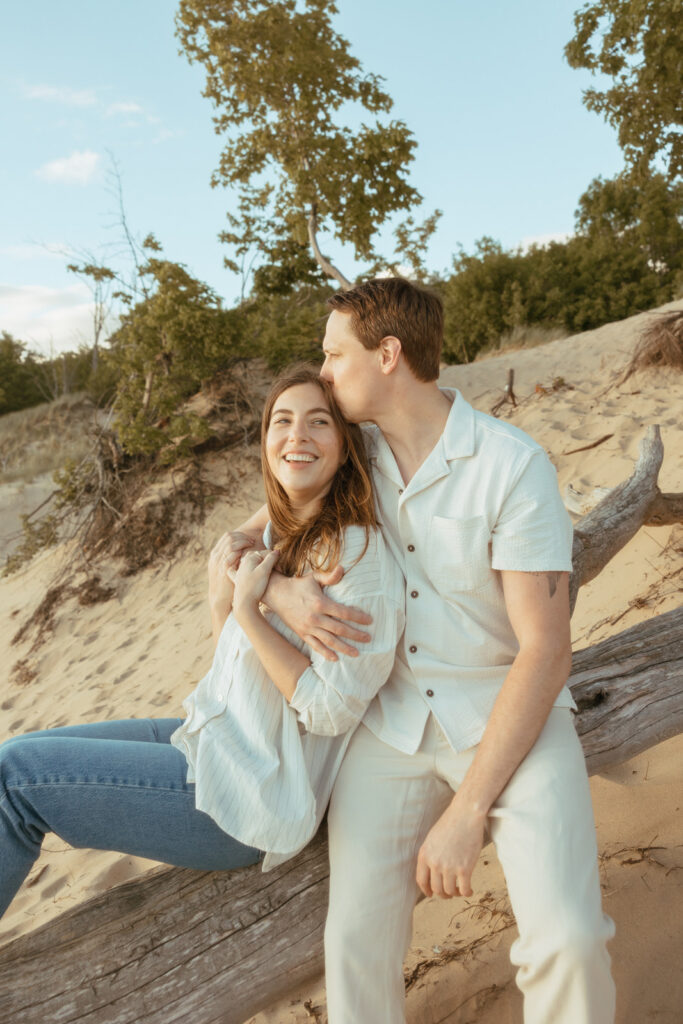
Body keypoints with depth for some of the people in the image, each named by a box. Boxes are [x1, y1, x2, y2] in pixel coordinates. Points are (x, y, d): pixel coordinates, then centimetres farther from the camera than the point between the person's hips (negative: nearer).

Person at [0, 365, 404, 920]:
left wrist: (247, 610, -22)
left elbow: (331, 708, -22)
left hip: (255, 796, -9)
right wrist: (222, 602, -8)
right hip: (221, 740, 9)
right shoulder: (283, 538, 9)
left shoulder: (359, 552, -19)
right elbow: (244, 671, 10)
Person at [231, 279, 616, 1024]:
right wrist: (278, 587, -15)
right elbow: (241, 542, 11)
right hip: (392, 720, 3)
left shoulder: (513, 466, -14)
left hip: (508, 714, -3)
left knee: (569, 940, -20)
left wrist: (467, 812, -17)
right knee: (356, 941, -12)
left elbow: (545, 653, -15)